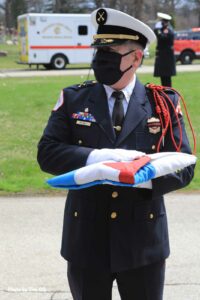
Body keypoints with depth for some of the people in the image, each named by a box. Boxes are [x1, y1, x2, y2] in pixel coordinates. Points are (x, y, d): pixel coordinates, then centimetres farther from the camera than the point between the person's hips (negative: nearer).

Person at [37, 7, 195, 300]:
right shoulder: (73, 99, 1)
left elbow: (184, 166, -3)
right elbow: (47, 153, -8)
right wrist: (99, 157, -24)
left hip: (143, 240, 0)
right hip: (86, 239, 1)